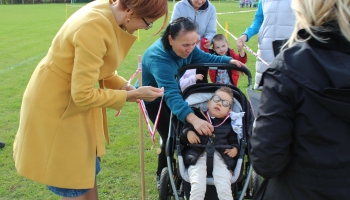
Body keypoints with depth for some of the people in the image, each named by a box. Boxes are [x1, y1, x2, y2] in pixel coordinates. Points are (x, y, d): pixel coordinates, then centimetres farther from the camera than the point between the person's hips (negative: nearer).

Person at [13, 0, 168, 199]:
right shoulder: (95, 29, -32)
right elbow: (83, 95, -27)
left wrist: (122, 84, -5)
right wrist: (131, 95, -19)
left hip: (74, 101, 9)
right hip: (56, 107, -9)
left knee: (88, 172, 20)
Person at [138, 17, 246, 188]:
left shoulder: (184, 47, -19)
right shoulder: (159, 58, -43)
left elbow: (204, 58, -3)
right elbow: (171, 95, -55)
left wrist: (228, 60, -21)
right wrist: (193, 119, -70)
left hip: (171, 89, 8)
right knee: (171, 135, -11)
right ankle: (162, 175, 13)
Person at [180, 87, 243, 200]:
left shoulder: (229, 124, 16)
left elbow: (234, 142, 21)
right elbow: (182, 139, 14)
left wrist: (235, 149, 0)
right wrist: (187, 132, -7)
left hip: (221, 157, 1)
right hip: (197, 156, -1)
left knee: (224, 189, -18)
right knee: (197, 188, -23)